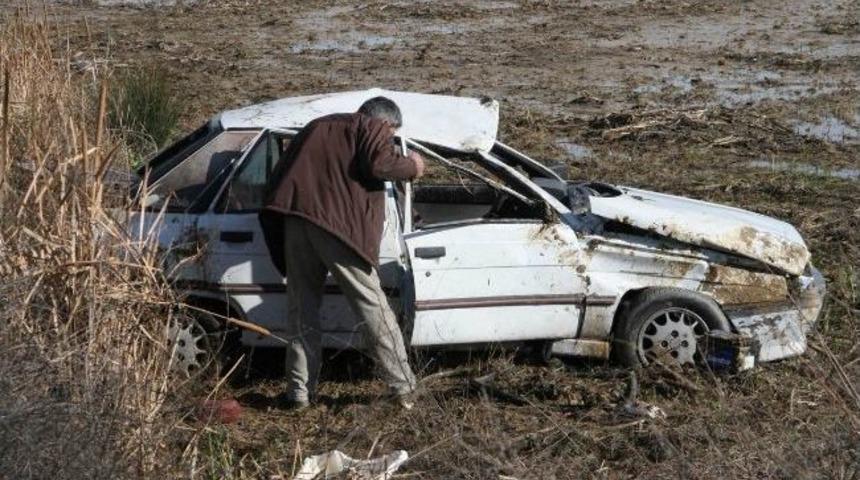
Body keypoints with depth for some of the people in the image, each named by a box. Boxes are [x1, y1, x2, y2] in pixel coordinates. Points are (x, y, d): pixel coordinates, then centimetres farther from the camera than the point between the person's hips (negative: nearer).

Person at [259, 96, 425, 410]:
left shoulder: (317, 128, 31)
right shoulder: (374, 128, 11)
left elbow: (282, 174, 27)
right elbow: (379, 164, -8)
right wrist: (411, 167, 7)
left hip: (294, 216, 6)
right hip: (338, 222, -5)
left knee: (302, 308, 12)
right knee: (371, 304, 1)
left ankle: (299, 392, 11)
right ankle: (402, 386, 3)